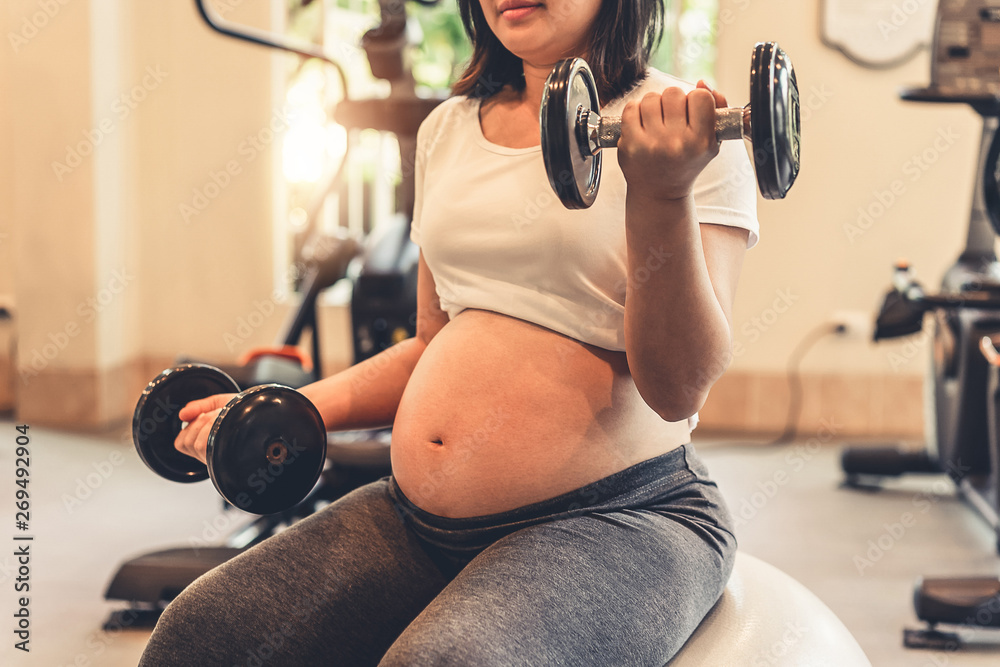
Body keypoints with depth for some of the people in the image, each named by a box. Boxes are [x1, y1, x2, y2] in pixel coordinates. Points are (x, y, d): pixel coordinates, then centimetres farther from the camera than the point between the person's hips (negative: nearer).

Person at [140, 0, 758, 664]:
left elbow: (679, 389, -13)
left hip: (615, 517, -6)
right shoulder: (448, 129, 14)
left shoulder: (684, 126, -5)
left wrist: (664, 195, -26)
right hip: (422, 515, 6)